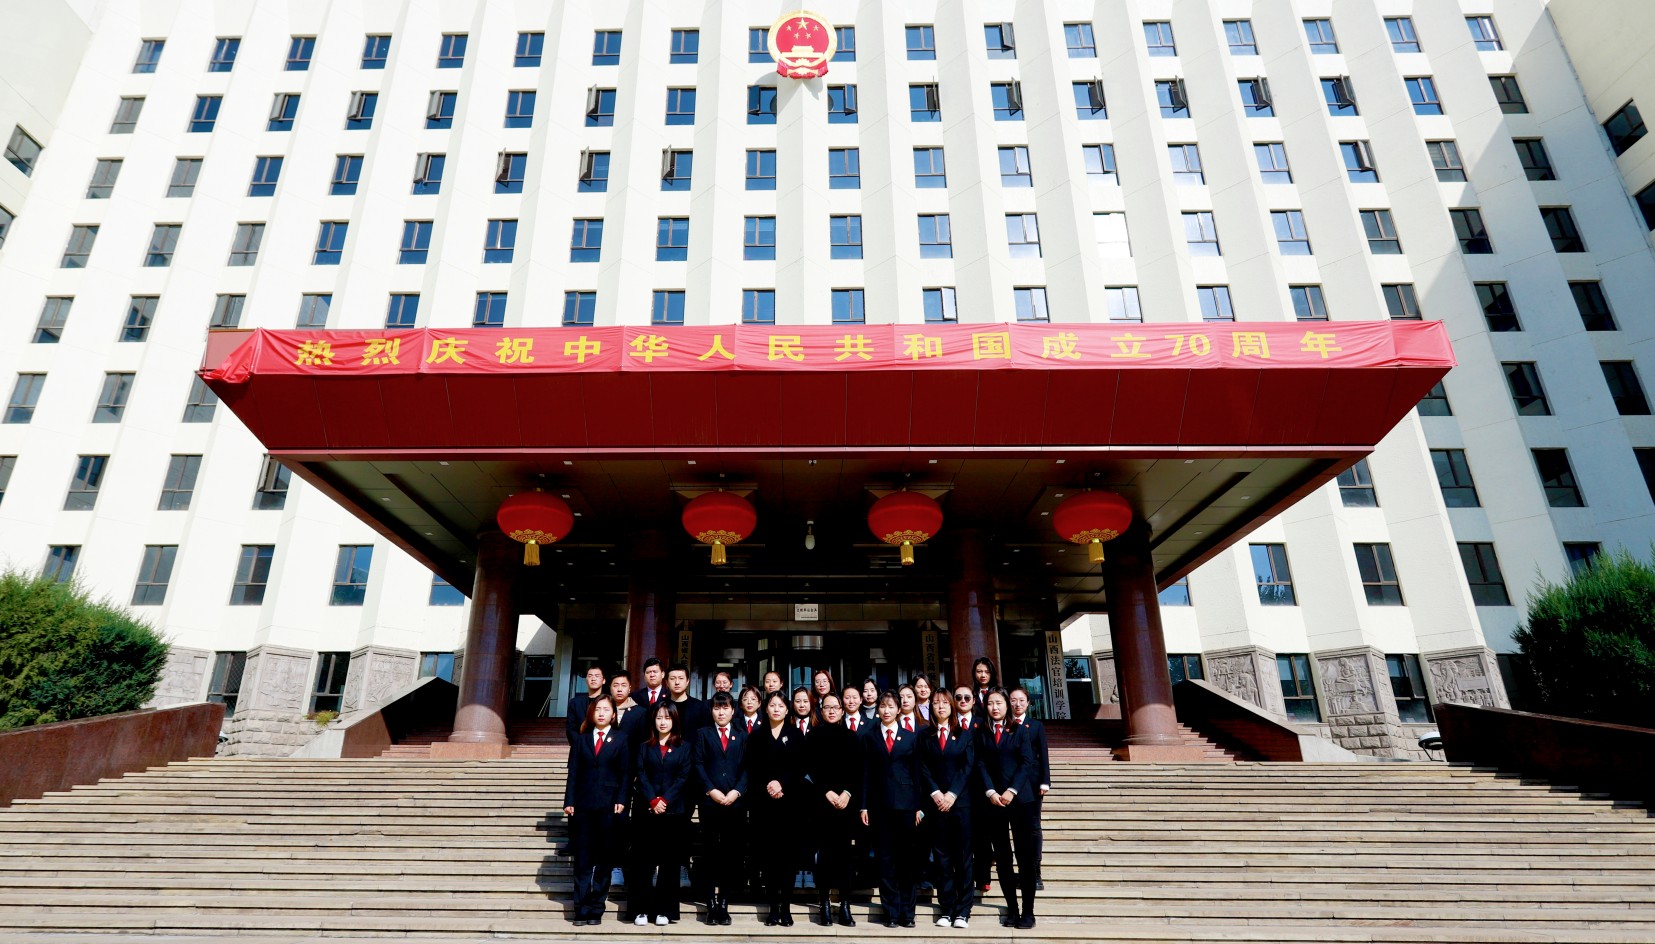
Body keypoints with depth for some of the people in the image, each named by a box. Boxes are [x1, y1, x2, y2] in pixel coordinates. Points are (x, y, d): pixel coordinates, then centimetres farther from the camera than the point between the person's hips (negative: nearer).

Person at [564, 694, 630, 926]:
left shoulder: (621, 740, 4)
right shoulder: (581, 740, 10)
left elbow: (625, 774, 1)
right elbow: (573, 773, 6)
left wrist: (621, 801, -9)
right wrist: (569, 801, -2)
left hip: (608, 807, -1)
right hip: (583, 806, 2)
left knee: (604, 861, 6)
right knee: (582, 860, 4)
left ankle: (596, 909, 15)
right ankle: (581, 910, 11)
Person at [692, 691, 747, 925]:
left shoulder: (742, 735, 13)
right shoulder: (703, 734, 12)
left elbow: (746, 767, 6)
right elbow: (698, 765, 2)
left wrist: (737, 791, -8)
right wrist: (711, 790, -9)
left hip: (736, 801, 1)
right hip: (710, 801, -1)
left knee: (731, 852, 2)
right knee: (711, 852, 1)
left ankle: (724, 903, 10)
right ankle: (712, 903, 8)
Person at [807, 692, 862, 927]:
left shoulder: (852, 737, 10)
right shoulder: (813, 735, 6)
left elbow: (857, 770, 5)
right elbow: (811, 768, -1)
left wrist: (846, 793, -8)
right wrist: (827, 792, -10)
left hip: (846, 800, 1)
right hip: (822, 800, -1)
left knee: (844, 852, 3)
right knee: (825, 852, 0)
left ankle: (845, 905, 9)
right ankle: (825, 904, 8)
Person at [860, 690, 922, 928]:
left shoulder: (911, 737, 6)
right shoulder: (869, 737, 6)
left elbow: (917, 773, 5)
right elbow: (865, 773, 5)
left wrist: (918, 806, 0)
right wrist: (864, 806, 0)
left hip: (906, 803, 0)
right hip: (880, 805, 0)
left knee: (907, 858, 4)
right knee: (885, 859, 4)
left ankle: (907, 912, 15)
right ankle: (891, 912, 14)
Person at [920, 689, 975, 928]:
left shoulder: (964, 735, 7)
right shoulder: (925, 736, 8)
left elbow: (968, 767, -1)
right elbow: (923, 768, 3)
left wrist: (952, 794, -10)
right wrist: (936, 794, -10)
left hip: (961, 800, -1)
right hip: (936, 802, 1)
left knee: (963, 856, 2)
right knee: (941, 857, 5)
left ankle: (963, 911, 8)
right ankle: (946, 910, 11)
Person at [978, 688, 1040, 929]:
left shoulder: (1020, 731, 4)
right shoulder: (981, 733, 7)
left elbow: (1027, 762, -3)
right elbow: (980, 765, 2)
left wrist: (1011, 791, -13)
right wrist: (991, 793, -11)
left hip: (1020, 798, -1)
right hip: (993, 800, 2)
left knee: (1025, 855, 0)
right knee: (1002, 857, 6)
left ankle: (1028, 911, 8)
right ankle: (1012, 909, 15)